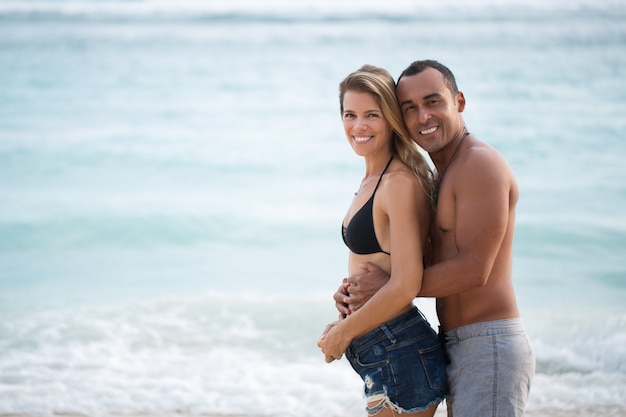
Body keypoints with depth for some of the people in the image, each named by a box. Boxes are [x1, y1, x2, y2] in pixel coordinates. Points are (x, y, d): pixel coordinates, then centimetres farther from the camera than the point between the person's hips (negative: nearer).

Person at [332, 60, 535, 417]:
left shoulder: (481, 163, -13)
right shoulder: (439, 177, 19)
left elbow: (473, 269, -20)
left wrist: (389, 285, -10)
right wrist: (353, 291, 2)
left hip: (489, 348, -10)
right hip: (460, 348, 10)